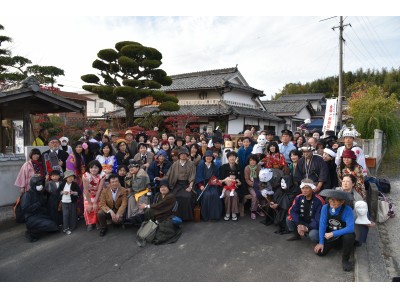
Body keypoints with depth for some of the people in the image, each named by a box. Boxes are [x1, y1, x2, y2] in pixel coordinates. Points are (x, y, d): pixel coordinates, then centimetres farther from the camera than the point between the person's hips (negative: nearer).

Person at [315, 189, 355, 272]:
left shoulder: (347, 210, -26)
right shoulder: (325, 208, -16)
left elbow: (351, 228, -34)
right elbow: (322, 224, -14)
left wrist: (333, 234, -32)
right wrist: (321, 242, -15)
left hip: (342, 236, -3)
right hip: (329, 236, 3)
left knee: (349, 236, -36)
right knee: (320, 252, -10)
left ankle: (345, 260, -10)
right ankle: (333, 245, 25)